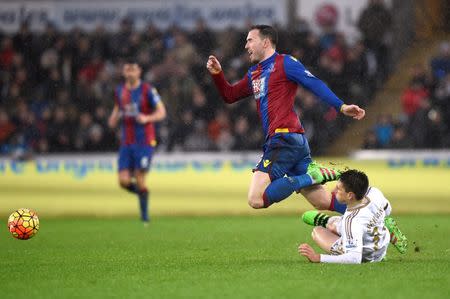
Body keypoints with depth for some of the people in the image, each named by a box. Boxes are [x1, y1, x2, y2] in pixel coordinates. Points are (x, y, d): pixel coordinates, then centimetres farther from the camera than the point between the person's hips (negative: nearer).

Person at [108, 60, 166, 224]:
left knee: (139, 181, -8)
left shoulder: (148, 90, -6)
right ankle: (142, 193, 25)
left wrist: (147, 118, -25)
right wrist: (114, 118, 6)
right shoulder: (120, 91, 9)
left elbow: (161, 112, -7)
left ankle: (144, 215, 7)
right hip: (126, 143, 5)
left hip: (144, 142, -4)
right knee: (124, 182, -6)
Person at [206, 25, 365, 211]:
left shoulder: (284, 63, -2)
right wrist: (217, 74, 13)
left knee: (256, 199, -19)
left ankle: (311, 175, -15)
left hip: (285, 138, -9)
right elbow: (229, 95, 30)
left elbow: (315, 85, -12)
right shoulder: (254, 73, 23)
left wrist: (341, 106, -24)